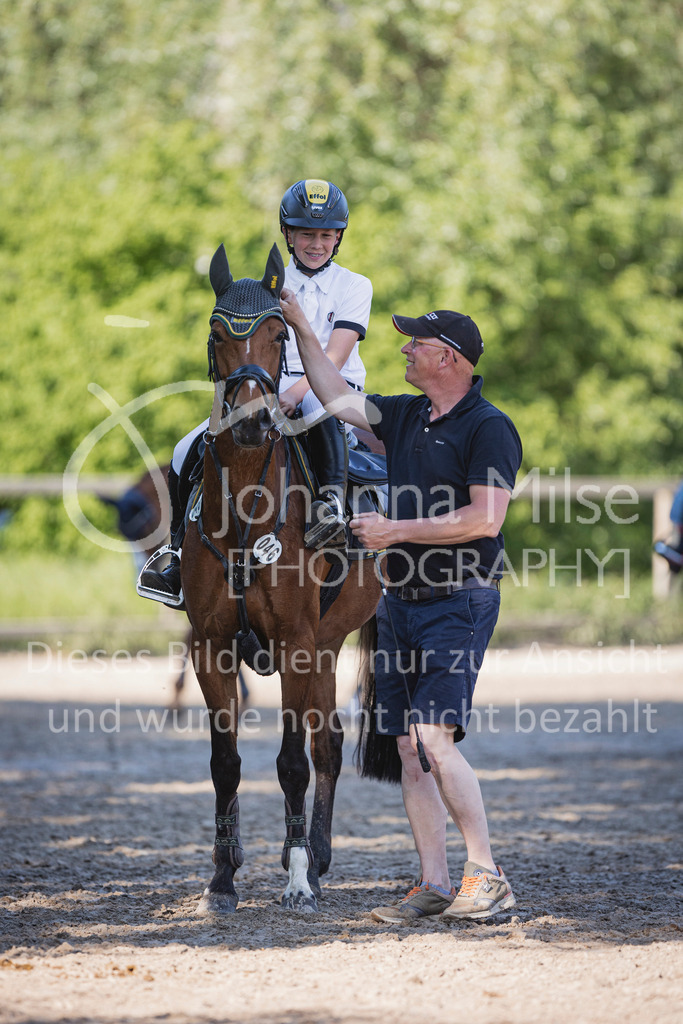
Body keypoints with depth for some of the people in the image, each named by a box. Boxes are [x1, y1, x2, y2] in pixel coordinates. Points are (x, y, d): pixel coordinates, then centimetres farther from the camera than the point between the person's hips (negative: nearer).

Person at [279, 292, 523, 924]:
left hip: (459, 604, -8)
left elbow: (485, 519, -19)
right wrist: (300, 326, 18)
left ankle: (488, 877, -11)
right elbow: (338, 398, 21)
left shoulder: (489, 428, -10)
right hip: (402, 604, 8)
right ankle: (434, 887, 6)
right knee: (409, 749, 4)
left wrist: (397, 530, -16)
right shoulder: (405, 417, 13)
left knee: (435, 738, -18)